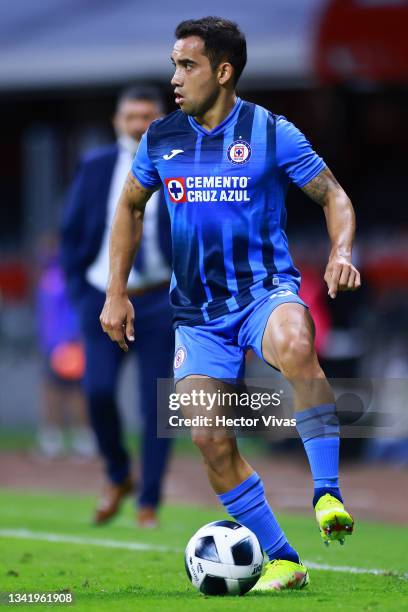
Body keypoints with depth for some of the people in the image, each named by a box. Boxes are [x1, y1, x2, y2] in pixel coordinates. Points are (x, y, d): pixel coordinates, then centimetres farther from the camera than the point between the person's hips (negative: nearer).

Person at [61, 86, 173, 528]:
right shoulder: (94, 168, 6)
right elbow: (71, 233, 11)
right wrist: (78, 292, 2)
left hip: (159, 301, -1)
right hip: (104, 299, 1)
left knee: (155, 405, -3)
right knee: (98, 389, -17)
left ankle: (149, 503, 7)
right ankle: (117, 477, 7)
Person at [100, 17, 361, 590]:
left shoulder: (271, 133, -4)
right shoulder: (161, 138, 6)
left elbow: (334, 197, 3)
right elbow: (130, 206, 21)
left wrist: (342, 252, -17)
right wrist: (116, 292, 15)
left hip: (266, 290, -4)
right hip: (198, 313, 4)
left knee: (295, 346, -39)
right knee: (210, 438, -7)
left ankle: (328, 493, -32)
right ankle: (282, 561, 7)